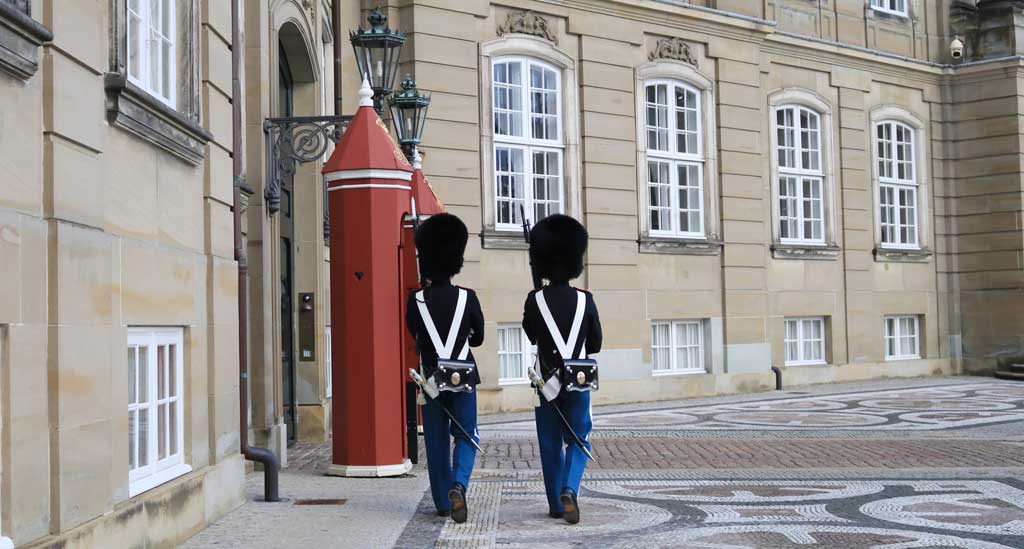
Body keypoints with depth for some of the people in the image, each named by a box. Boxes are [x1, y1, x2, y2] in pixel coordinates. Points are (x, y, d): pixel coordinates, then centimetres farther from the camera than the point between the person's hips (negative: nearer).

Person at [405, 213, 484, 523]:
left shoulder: (416, 300, -6)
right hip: (463, 377, -1)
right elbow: (478, 338, 6)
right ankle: (458, 485, -16)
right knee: (466, 436, 8)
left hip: (431, 378, 1)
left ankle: (443, 503, 15)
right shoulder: (467, 298, -7)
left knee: (437, 442, 10)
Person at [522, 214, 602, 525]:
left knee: (550, 445, 11)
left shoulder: (535, 301, -8)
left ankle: (556, 505, 17)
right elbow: (596, 345, 3)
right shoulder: (585, 300, -7)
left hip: (546, 381, 0)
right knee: (578, 440, 10)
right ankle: (569, 490, -13)